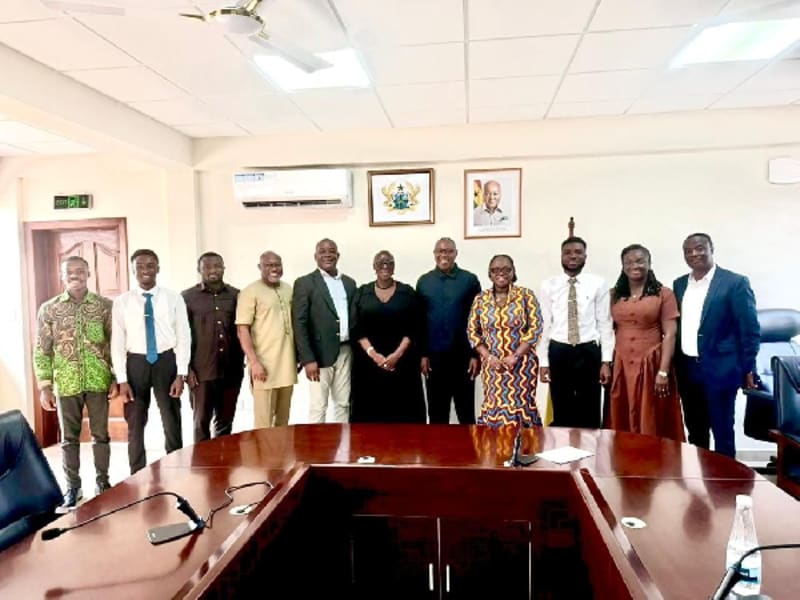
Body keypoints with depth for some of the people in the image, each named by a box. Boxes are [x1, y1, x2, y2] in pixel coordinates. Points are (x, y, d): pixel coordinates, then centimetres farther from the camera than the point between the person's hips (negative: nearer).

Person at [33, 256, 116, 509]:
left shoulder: (105, 305, 0)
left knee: (100, 434, 9)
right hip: (66, 384, 1)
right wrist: (44, 386, -2)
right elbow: (41, 350, 3)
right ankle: (73, 486, 24)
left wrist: (116, 378, -3)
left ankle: (102, 481, 24)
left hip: (99, 382, 0)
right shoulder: (48, 309, 2)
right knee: (69, 437, 10)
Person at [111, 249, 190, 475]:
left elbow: (183, 337, -3)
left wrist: (181, 374, -8)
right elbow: (117, 342, 0)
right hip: (136, 364, 1)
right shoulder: (122, 302, 0)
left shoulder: (173, 298, -2)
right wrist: (122, 379, -5)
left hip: (166, 361, -1)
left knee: (172, 423, 9)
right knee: (135, 425, 12)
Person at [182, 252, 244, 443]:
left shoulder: (235, 295, 6)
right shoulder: (187, 297, 1)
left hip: (231, 370, 2)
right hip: (201, 371, -2)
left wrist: (241, 362, 8)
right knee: (201, 421, 6)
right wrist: (186, 368, -4)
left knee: (226, 421, 12)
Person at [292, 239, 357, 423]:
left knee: (343, 405, 12)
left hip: (346, 352, 5)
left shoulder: (349, 283, 12)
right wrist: (308, 359, -15)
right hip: (320, 353, -5)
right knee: (318, 408, 2)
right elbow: (299, 324, -9)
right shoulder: (305, 283, -3)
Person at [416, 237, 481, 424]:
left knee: (466, 411, 8)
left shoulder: (469, 280, 0)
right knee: (436, 412, 11)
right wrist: (422, 354, 0)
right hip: (434, 356, 2)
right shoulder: (424, 282, 5)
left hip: (463, 356, -1)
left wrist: (476, 354, -5)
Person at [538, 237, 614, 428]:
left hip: (589, 352, 0)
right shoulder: (548, 286, 2)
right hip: (558, 352, 1)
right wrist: (543, 362, -1)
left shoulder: (598, 284, 1)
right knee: (561, 413, 10)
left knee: (590, 413, 9)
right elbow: (544, 325, 2)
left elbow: (605, 324, 0)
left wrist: (606, 361, -4)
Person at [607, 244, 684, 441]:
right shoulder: (615, 295, 8)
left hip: (651, 366, -3)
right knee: (622, 424, 9)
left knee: (651, 426, 4)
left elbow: (669, 335, -5)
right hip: (621, 367, 3)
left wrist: (663, 371, -11)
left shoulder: (663, 294, -1)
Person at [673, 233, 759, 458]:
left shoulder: (735, 282, -7)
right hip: (687, 369, 5)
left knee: (722, 431, 5)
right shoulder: (679, 284, 9)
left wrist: (748, 368, -7)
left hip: (720, 368, -5)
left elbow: (750, 329, -7)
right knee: (695, 431, 15)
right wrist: (672, 366, 8)